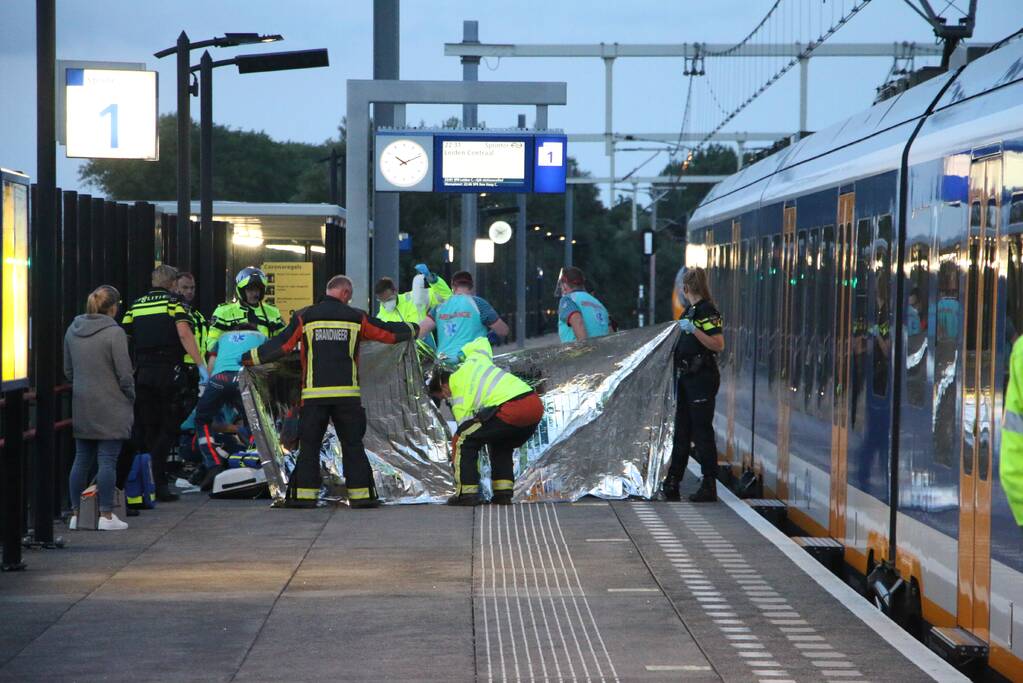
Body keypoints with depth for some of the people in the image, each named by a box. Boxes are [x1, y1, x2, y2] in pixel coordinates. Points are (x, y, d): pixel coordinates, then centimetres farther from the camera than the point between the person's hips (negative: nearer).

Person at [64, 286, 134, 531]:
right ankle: (106, 515, -1)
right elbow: (124, 374, -11)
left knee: (82, 460, 12)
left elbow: (67, 370, 14)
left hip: (81, 406, 6)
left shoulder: (72, 331, 6)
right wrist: (131, 399, 3)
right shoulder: (114, 333, -14)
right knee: (107, 461, -2)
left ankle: (76, 514, 15)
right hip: (110, 407, -6)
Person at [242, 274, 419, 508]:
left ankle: (304, 495, 1)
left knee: (309, 445, 5)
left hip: (314, 394, 0)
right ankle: (361, 495, 4)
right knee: (353, 445, 6)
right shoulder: (356, 318, 6)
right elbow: (389, 332, 15)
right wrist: (415, 329, 34)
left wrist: (247, 358, 11)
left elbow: (280, 345, 1)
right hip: (347, 393, 0)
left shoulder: (304, 318, 3)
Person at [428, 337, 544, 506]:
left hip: (511, 409, -8)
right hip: (536, 405, 8)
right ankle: (503, 493, 20)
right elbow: (482, 341, 48)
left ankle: (466, 493, 2)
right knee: (501, 446, 30)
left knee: (463, 441, 4)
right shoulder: (475, 359, 25)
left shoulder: (459, 397, 7)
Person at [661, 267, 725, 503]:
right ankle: (672, 484, 17)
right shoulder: (691, 310, 15)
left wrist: (693, 330, -27)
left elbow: (719, 345, -22)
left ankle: (709, 487, -2)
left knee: (702, 431, -7)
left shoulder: (707, 311, -13)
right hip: (687, 377, 10)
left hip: (703, 377, -10)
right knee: (681, 431, 12)